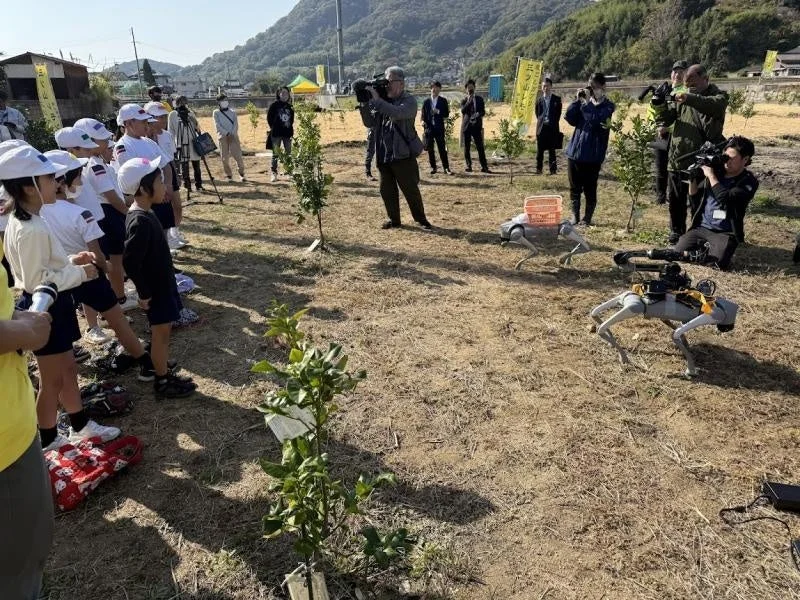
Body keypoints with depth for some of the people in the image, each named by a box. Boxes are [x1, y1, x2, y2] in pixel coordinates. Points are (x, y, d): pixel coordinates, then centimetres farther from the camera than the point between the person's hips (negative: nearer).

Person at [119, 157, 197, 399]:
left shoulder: (143, 214, 5)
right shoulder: (141, 221, -26)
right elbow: (130, 261, -28)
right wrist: (144, 292, -20)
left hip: (161, 282, 9)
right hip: (155, 288, -9)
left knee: (162, 331, 19)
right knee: (160, 333, 3)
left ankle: (164, 373, 32)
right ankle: (163, 382, 17)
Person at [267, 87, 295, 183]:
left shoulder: (289, 106, 9)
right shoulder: (274, 105, -4)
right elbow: (269, 118, -2)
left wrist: (290, 128, 4)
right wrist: (273, 128, -1)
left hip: (287, 133, 4)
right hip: (276, 133, -4)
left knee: (288, 153, 8)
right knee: (276, 154, -1)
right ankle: (274, 173, 3)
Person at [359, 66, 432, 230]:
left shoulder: (409, 100, -7)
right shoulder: (382, 101, 9)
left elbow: (397, 113, -28)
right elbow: (370, 123, 6)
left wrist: (377, 100, -26)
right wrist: (364, 104, -7)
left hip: (403, 154, -5)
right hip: (383, 155, 6)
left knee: (410, 189, 1)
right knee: (386, 189, 10)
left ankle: (421, 219, 16)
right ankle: (394, 219, 24)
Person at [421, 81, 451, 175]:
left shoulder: (443, 101, 5)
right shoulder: (426, 101, 8)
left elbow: (447, 114, 2)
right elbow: (423, 115, 10)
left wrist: (439, 112, -15)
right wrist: (422, 121, -10)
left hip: (439, 128, -2)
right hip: (428, 128, 2)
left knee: (442, 149, -4)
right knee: (430, 149, 4)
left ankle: (446, 168, -1)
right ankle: (433, 167, 14)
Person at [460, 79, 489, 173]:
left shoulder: (479, 99, 10)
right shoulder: (464, 101, 7)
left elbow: (483, 111, 7)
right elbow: (463, 111, -10)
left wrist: (479, 114, -15)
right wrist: (468, 101, -19)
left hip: (477, 126, 0)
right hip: (466, 126, 0)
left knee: (480, 147, -5)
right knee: (467, 147, 2)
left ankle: (484, 167, -4)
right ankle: (469, 166, 11)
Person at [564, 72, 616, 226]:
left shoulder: (607, 105, -3)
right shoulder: (584, 101, 11)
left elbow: (596, 120, -20)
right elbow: (570, 119, 3)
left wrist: (587, 102, -17)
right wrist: (578, 100, -6)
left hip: (592, 154, -4)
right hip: (575, 150, 5)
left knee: (589, 188, 1)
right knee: (574, 187, 11)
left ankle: (587, 218, 13)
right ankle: (575, 216, 23)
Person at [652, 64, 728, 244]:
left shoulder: (718, 96, -2)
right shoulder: (682, 97, 12)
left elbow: (715, 104, -26)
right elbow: (665, 119, 8)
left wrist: (690, 99, -41)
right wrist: (661, 104, -12)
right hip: (677, 159, 5)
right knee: (675, 200, 14)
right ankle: (676, 232, 29)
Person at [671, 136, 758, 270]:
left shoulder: (748, 181, -5)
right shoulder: (717, 171, 8)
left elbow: (726, 199, -24)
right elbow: (695, 200, 11)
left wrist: (711, 176, -16)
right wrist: (693, 178, -6)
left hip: (725, 233, -4)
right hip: (700, 227, 4)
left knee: (714, 264, -26)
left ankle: (705, 250, 6)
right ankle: (702, 247, 15)